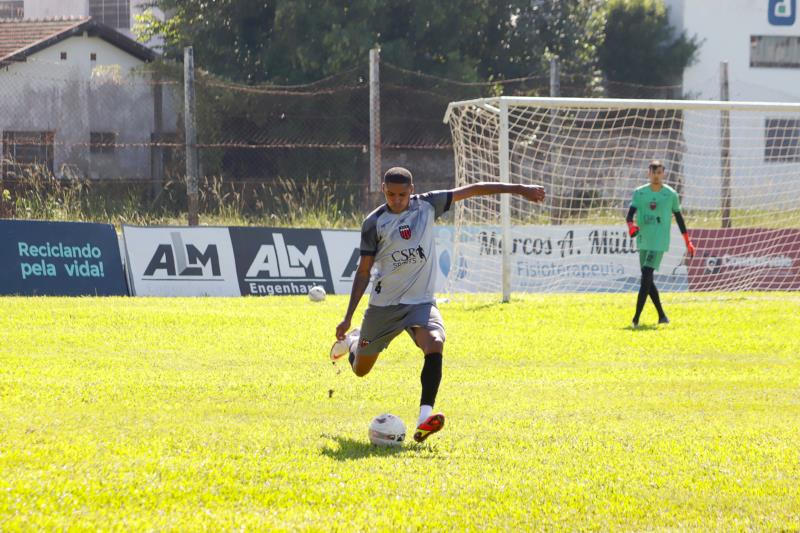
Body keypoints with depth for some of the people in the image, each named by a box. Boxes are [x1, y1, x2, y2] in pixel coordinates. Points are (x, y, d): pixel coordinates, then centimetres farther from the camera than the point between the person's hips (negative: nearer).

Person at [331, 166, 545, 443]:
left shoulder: (426, 205, -3)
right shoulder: (374, 223, -7)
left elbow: (470, 190, 0)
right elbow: (364, 270, -2)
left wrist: (518, 189, -3)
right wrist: (348, 318, -3)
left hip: (421, 302, 0)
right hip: (383, 304, 0)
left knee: (435, 347, -31)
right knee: (360, 370, 13)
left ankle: (424, 419, -38)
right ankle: (353, 340, 52)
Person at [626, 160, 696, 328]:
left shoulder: (671, 194, 2)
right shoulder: (639, 193, 6)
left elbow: (679, 218, 11)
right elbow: (630, 214, -2)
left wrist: (688, 241, 14)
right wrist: (631, 226, -26)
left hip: (659, 243, -4)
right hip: (643, 242, 4)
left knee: (646, 277, -16)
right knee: (647, 280, 8)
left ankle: (636, 319, -19)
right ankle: (662, 316, 22)